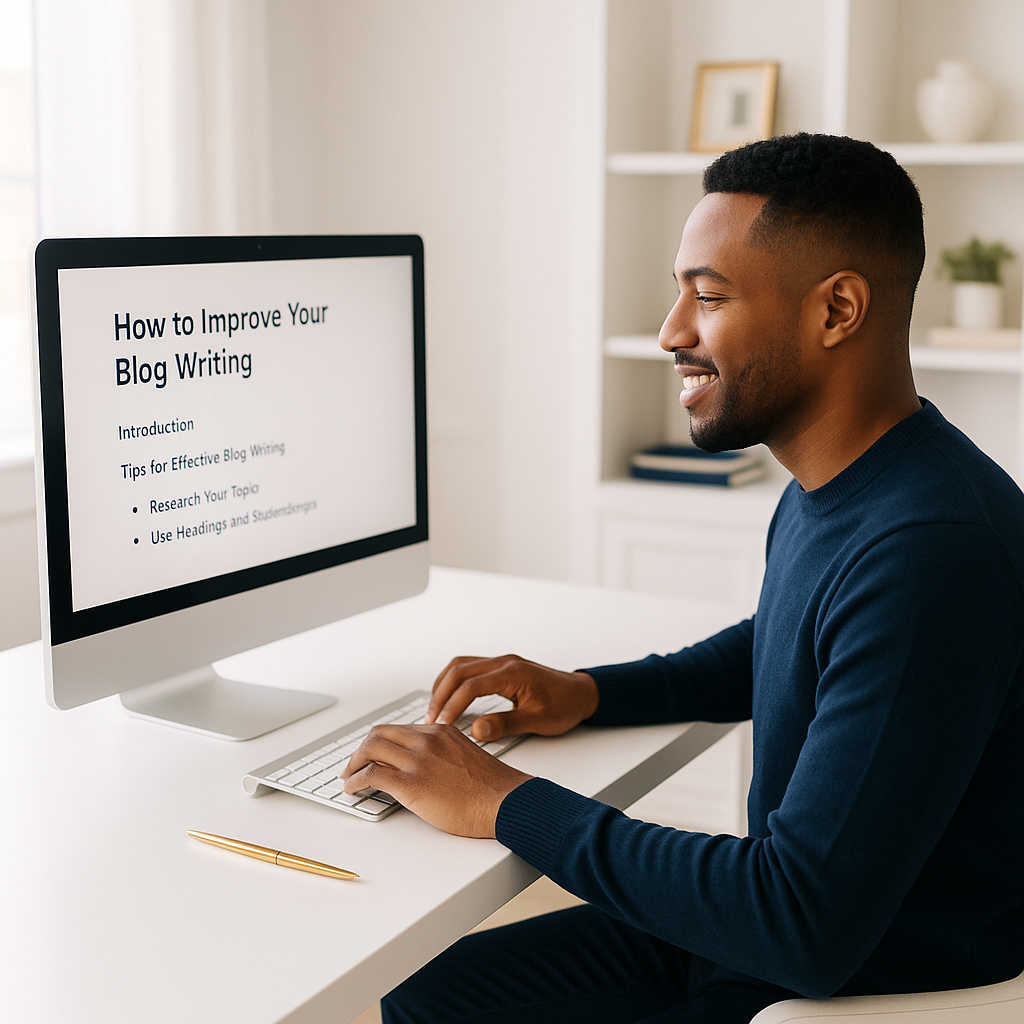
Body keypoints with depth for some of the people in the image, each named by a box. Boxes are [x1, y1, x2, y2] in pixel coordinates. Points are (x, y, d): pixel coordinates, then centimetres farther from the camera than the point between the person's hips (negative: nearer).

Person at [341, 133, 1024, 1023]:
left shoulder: (929, 552, -30)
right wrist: (589, 693, 6)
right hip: (778, 927, 9)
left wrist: (504, 802, -23)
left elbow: (806, 925, -31)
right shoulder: (833, 487, 2)